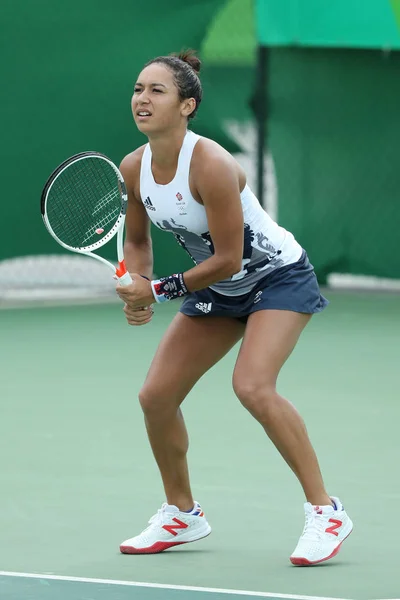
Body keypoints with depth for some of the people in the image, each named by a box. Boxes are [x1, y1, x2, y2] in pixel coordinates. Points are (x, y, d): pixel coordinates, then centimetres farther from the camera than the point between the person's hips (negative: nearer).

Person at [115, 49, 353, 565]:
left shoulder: (211, 166, -30)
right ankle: (181, 515, 22)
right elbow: (137, 240, 8)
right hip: (219, 290, 8)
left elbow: (227, 259, -26)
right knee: (156, 396, 1)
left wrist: (160, 291, -22)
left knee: (252, 386, -29)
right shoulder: (134, 169, -8)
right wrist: (137, 292, -11)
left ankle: (325, 511, -18)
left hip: (278, 277, -8)